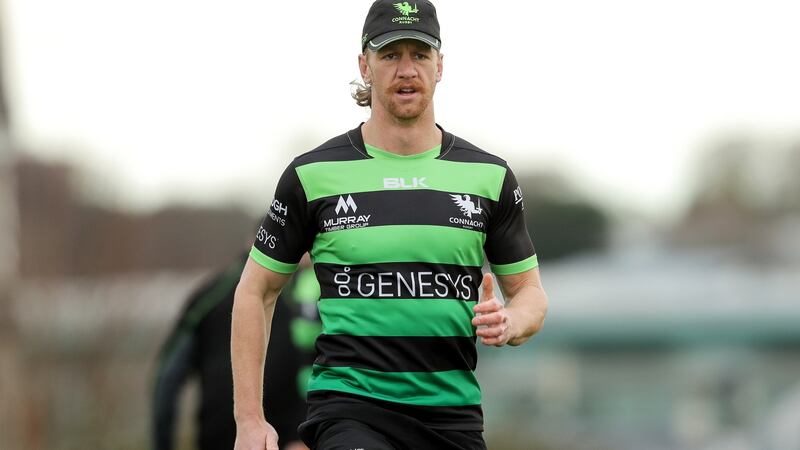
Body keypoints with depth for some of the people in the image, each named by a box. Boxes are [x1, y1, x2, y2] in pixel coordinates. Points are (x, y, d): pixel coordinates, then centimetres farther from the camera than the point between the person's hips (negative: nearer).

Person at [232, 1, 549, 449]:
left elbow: (530, 291, 15)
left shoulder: (489, 176, 7)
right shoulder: (313, 175, 1)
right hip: (349, 407, -3)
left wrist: (508, 323, -10)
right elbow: (257, 291, 8)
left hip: (454, 413, 3)